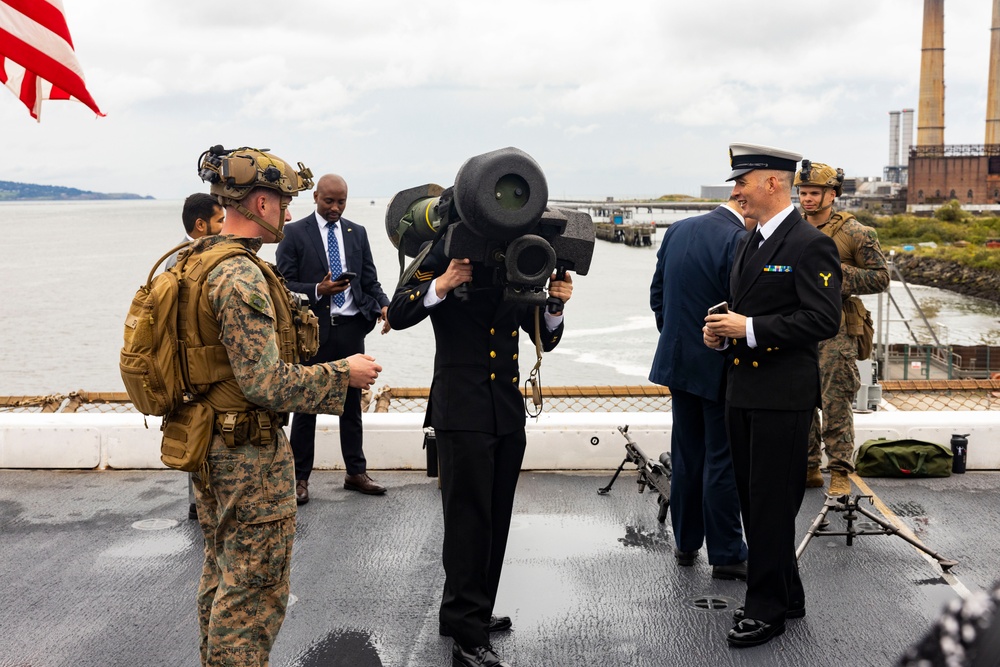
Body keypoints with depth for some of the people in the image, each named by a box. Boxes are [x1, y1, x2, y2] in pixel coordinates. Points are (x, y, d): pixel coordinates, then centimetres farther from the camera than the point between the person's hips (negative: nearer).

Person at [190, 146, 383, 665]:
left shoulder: (200, 259, 8)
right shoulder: (242, 275, -23)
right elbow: (265, 384, -26)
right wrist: (344, 374, -14)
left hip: (208, 442, 10)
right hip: (250, 450, -10)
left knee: (221, 577, 22)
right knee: (254, 590, 1)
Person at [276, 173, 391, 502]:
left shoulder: (357, 233, 11)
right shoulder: (294, 233, -1)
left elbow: (370, 280, 9)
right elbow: (284, 284, -5)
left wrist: (383, 305, -10)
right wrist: (318, 290, -20)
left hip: (350, 327, 4)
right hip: (312, 328, -3)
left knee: (351, 404, 11)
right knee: (306, 406, 4)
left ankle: (356, 472, 20)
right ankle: (300, 477, 13)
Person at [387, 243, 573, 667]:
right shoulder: (447, 256, -5)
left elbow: (545, 340, 10)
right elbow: (398, 315, -11)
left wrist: (555, 305, -9)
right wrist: (442, 284, -25)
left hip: (509, 412, 6)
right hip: (462, 413, -6)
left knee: (495, 520, 14)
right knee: (469, 520, -4)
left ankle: (468, 612, 30)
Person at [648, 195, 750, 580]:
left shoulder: (677, 230, 4)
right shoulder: (738, 242, -19)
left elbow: (658, 293, 11)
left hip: (677, 361, 7)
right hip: (719, 370, -7)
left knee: (686, 457, 16)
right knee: (722, 462, 2)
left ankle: (685, 544, 27)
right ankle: (726, 555, 11)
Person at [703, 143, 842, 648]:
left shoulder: (811, 245, -12)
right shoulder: (749, 244, 15)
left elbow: (823, 320, -19)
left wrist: (750, 329, -21)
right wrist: (723, 333, 3)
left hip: (783, 396, -9)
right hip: (742, 392, 9)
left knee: (772, 505, -1)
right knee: (754, 501, 15)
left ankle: (767, 608, 11)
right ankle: (785, 595, 29)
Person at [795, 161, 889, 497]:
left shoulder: (855, 233, -4)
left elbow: (880, 278, -6)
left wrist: (836, 274, -17)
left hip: (834, 331, -5)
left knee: (835, 403, -4)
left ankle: (840, 473, 6)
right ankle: (807, 469, 21)